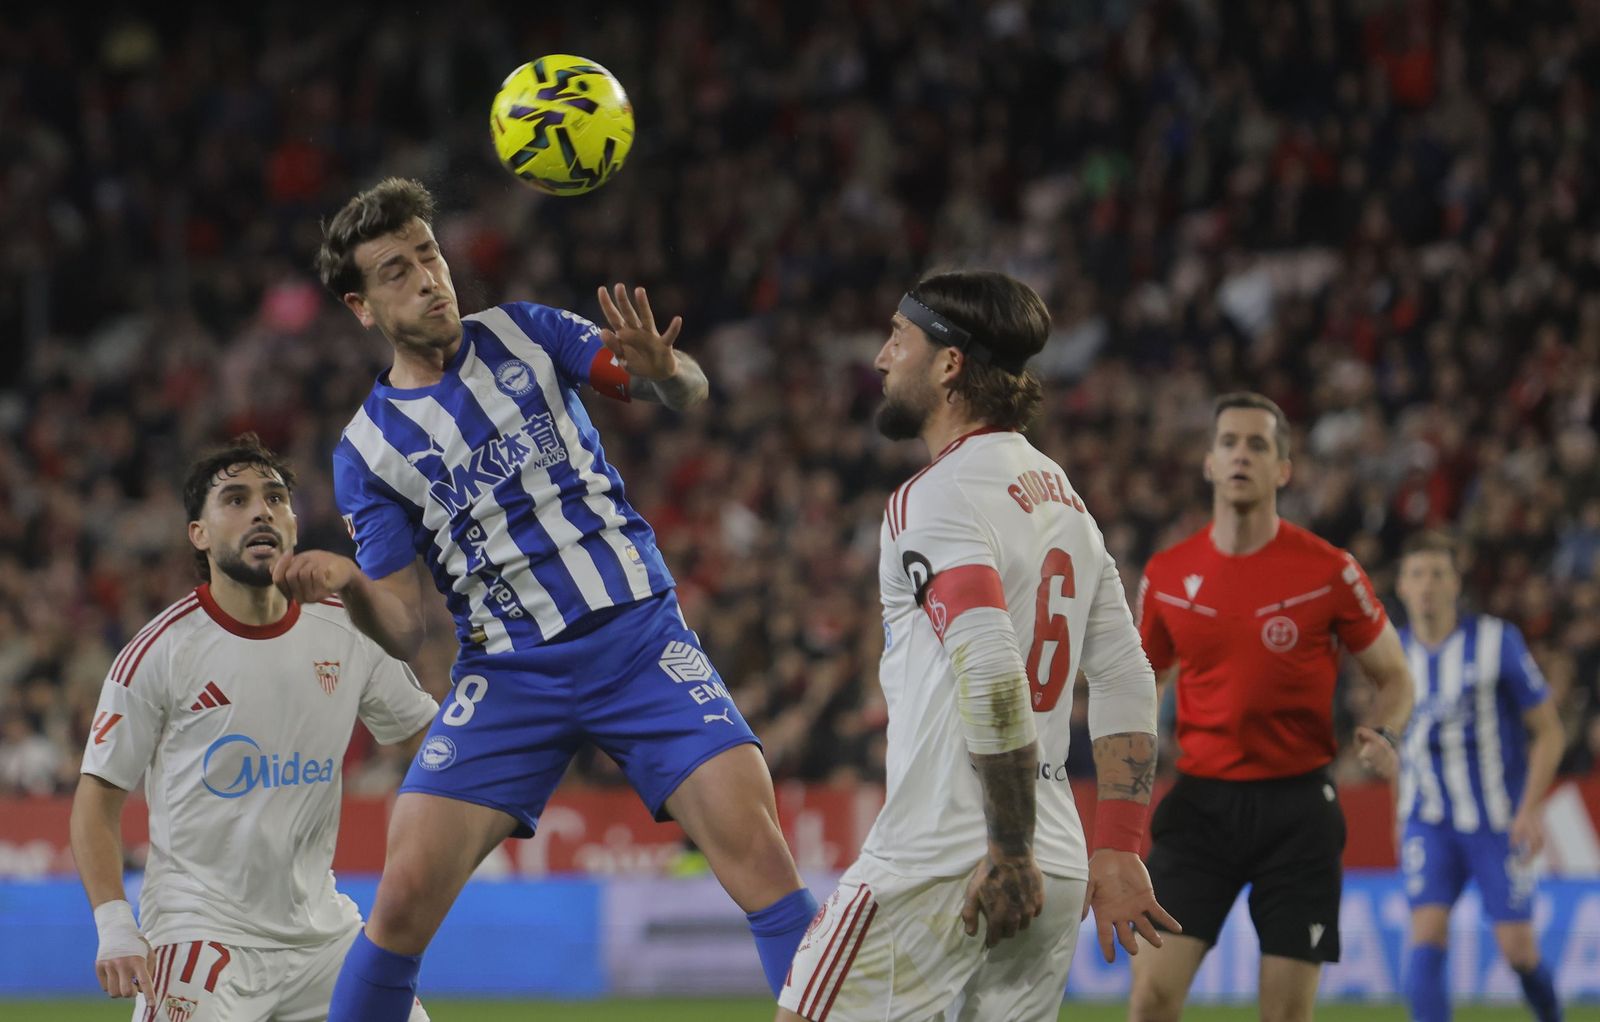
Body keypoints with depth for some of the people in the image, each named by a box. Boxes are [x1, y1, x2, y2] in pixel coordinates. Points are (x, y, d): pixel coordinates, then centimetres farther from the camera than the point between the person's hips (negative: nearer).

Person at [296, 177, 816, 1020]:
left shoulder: (521, 334, 5)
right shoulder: (367, 451, 3)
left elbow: (689, 394, 1)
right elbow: (403, 630, -2)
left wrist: (662, 371, -24)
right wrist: (350, 588, -24)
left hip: (640, 640, 0)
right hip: (511, 676, 0)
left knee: (753, 842, -19)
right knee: (405, 893, -13)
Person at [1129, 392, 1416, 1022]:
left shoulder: (1328, 570, -4)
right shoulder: (1166, 575, 4)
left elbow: (1393, 675, 6)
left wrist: (1384, 734, -14)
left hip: (1296, 807, -2)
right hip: (1201, 800, 2)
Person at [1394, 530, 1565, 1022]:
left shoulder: (1496, 641, -10)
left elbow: (1549, 731, -4)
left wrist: (1529, 810, -15)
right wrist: (1400, 816, 17)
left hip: (1499, 822, -2)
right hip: (1429, 823, 2)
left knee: (1517, 949, -2)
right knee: (1427, 936, -18)